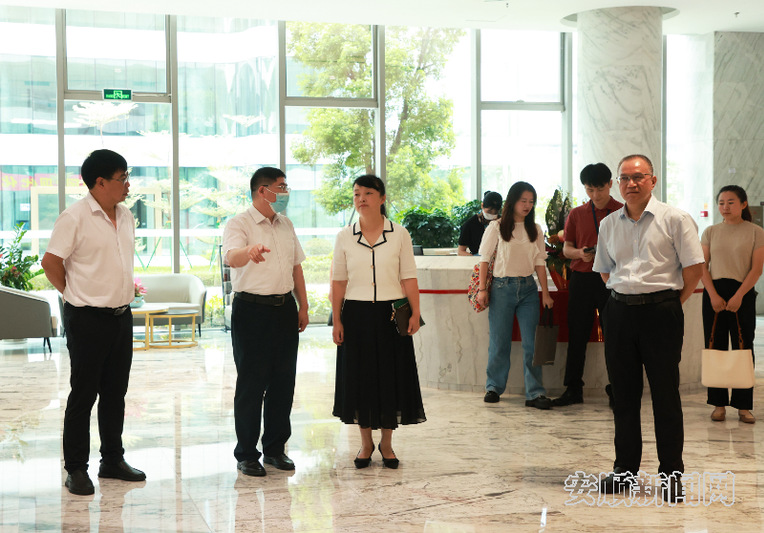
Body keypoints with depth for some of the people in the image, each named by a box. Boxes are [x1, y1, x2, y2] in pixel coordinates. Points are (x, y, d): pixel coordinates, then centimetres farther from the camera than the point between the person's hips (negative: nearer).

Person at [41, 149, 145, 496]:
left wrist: (123, 294, 14)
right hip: (87, 320, -7)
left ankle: (113, 460, 25)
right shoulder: (75, 217, -13)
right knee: (83, 395, 1)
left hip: (121, 315, 7)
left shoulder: (125, 216, 10)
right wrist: (75, 294, -1)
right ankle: (76, 469, 10)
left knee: (115, 392, 13)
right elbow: (51, 262, -12)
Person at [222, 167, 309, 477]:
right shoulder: (239, 224, -8)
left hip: (284, 309, 6)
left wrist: (302, 306, 15)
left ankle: (275, 448, 21)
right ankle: (246, 454, 8)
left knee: (283, 381, 9)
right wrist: (250, 250, -50)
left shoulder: (286, 225, 14)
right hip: (252, 309, -6)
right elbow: (231, 257, -28)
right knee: (251, 384, -2)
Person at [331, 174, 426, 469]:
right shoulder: (345, 237, 4)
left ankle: (386, 442, 20)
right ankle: (366, 442, 21)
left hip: (390, 314, -1)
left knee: (391, 376, 3)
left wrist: (415, 313, -10)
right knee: (359, 376, 5)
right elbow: (338, 282, 5)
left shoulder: (399, 235, 1)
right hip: (356, 315, 1)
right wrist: (336, 320, 0)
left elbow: (408, 278, 0)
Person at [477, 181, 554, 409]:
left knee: (531, 342, -4)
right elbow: (485, 258, 3)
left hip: (528, 288, 2)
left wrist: (545, 292, 4)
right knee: (499, 341, 3)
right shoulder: (496, 228, 2)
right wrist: (482, 288, -3)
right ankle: (494, 387, 18)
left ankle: (535, 393, -4)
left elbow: (540, 262, 10)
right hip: (502, 287, -2)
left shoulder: (535, 230, 11)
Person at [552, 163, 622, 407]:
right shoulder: (577, 214, 11)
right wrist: (580, 253, -9)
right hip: (581, 279, 3)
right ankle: (573, 389, 13)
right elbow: (566, 248, 13)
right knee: (577, 335, 5)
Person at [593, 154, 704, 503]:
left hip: (661, 311, -4)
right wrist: (623, 297, 12)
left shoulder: (674, 220, -3)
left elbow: (694, 268, -5)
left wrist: (672, 302, -1)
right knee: (623, 393, 9)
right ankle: (624, 468, 19)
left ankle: (671, 473, 9)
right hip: (619, 312, 4)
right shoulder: (608, 225, 11)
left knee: (665, 393, 0)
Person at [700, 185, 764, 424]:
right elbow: (702, 266, 4)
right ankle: (719, 403, 9)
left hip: (742, 293, -2)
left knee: (743, 348, 0)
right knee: (715, 347, 3)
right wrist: (713, 295, -9)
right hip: (714, 293, 2)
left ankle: (743, 406, 5)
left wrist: (738, 296, -14)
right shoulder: (711, 232, 8)